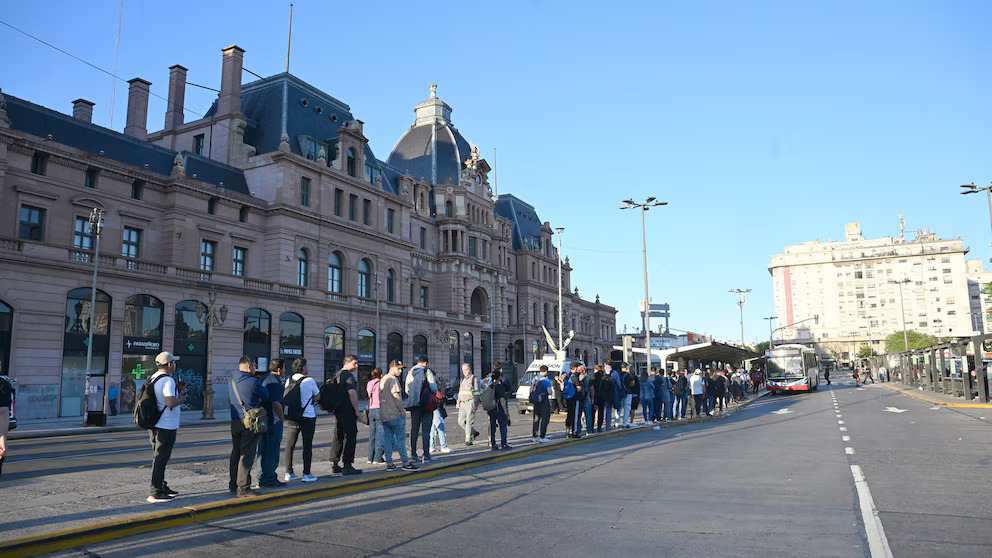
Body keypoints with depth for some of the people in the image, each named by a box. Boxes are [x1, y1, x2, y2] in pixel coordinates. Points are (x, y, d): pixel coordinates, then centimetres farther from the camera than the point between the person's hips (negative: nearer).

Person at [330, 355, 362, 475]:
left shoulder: (337, 375, 18)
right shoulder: (349, 375, -12)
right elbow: (352, 394, -17)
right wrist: (357, 411, -13)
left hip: (337, 410, 10)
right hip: (347, 410, -10)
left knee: (338, 436, 14)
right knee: (350, 436, -5)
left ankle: (334, 464, 18)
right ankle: (347, 466, -6)